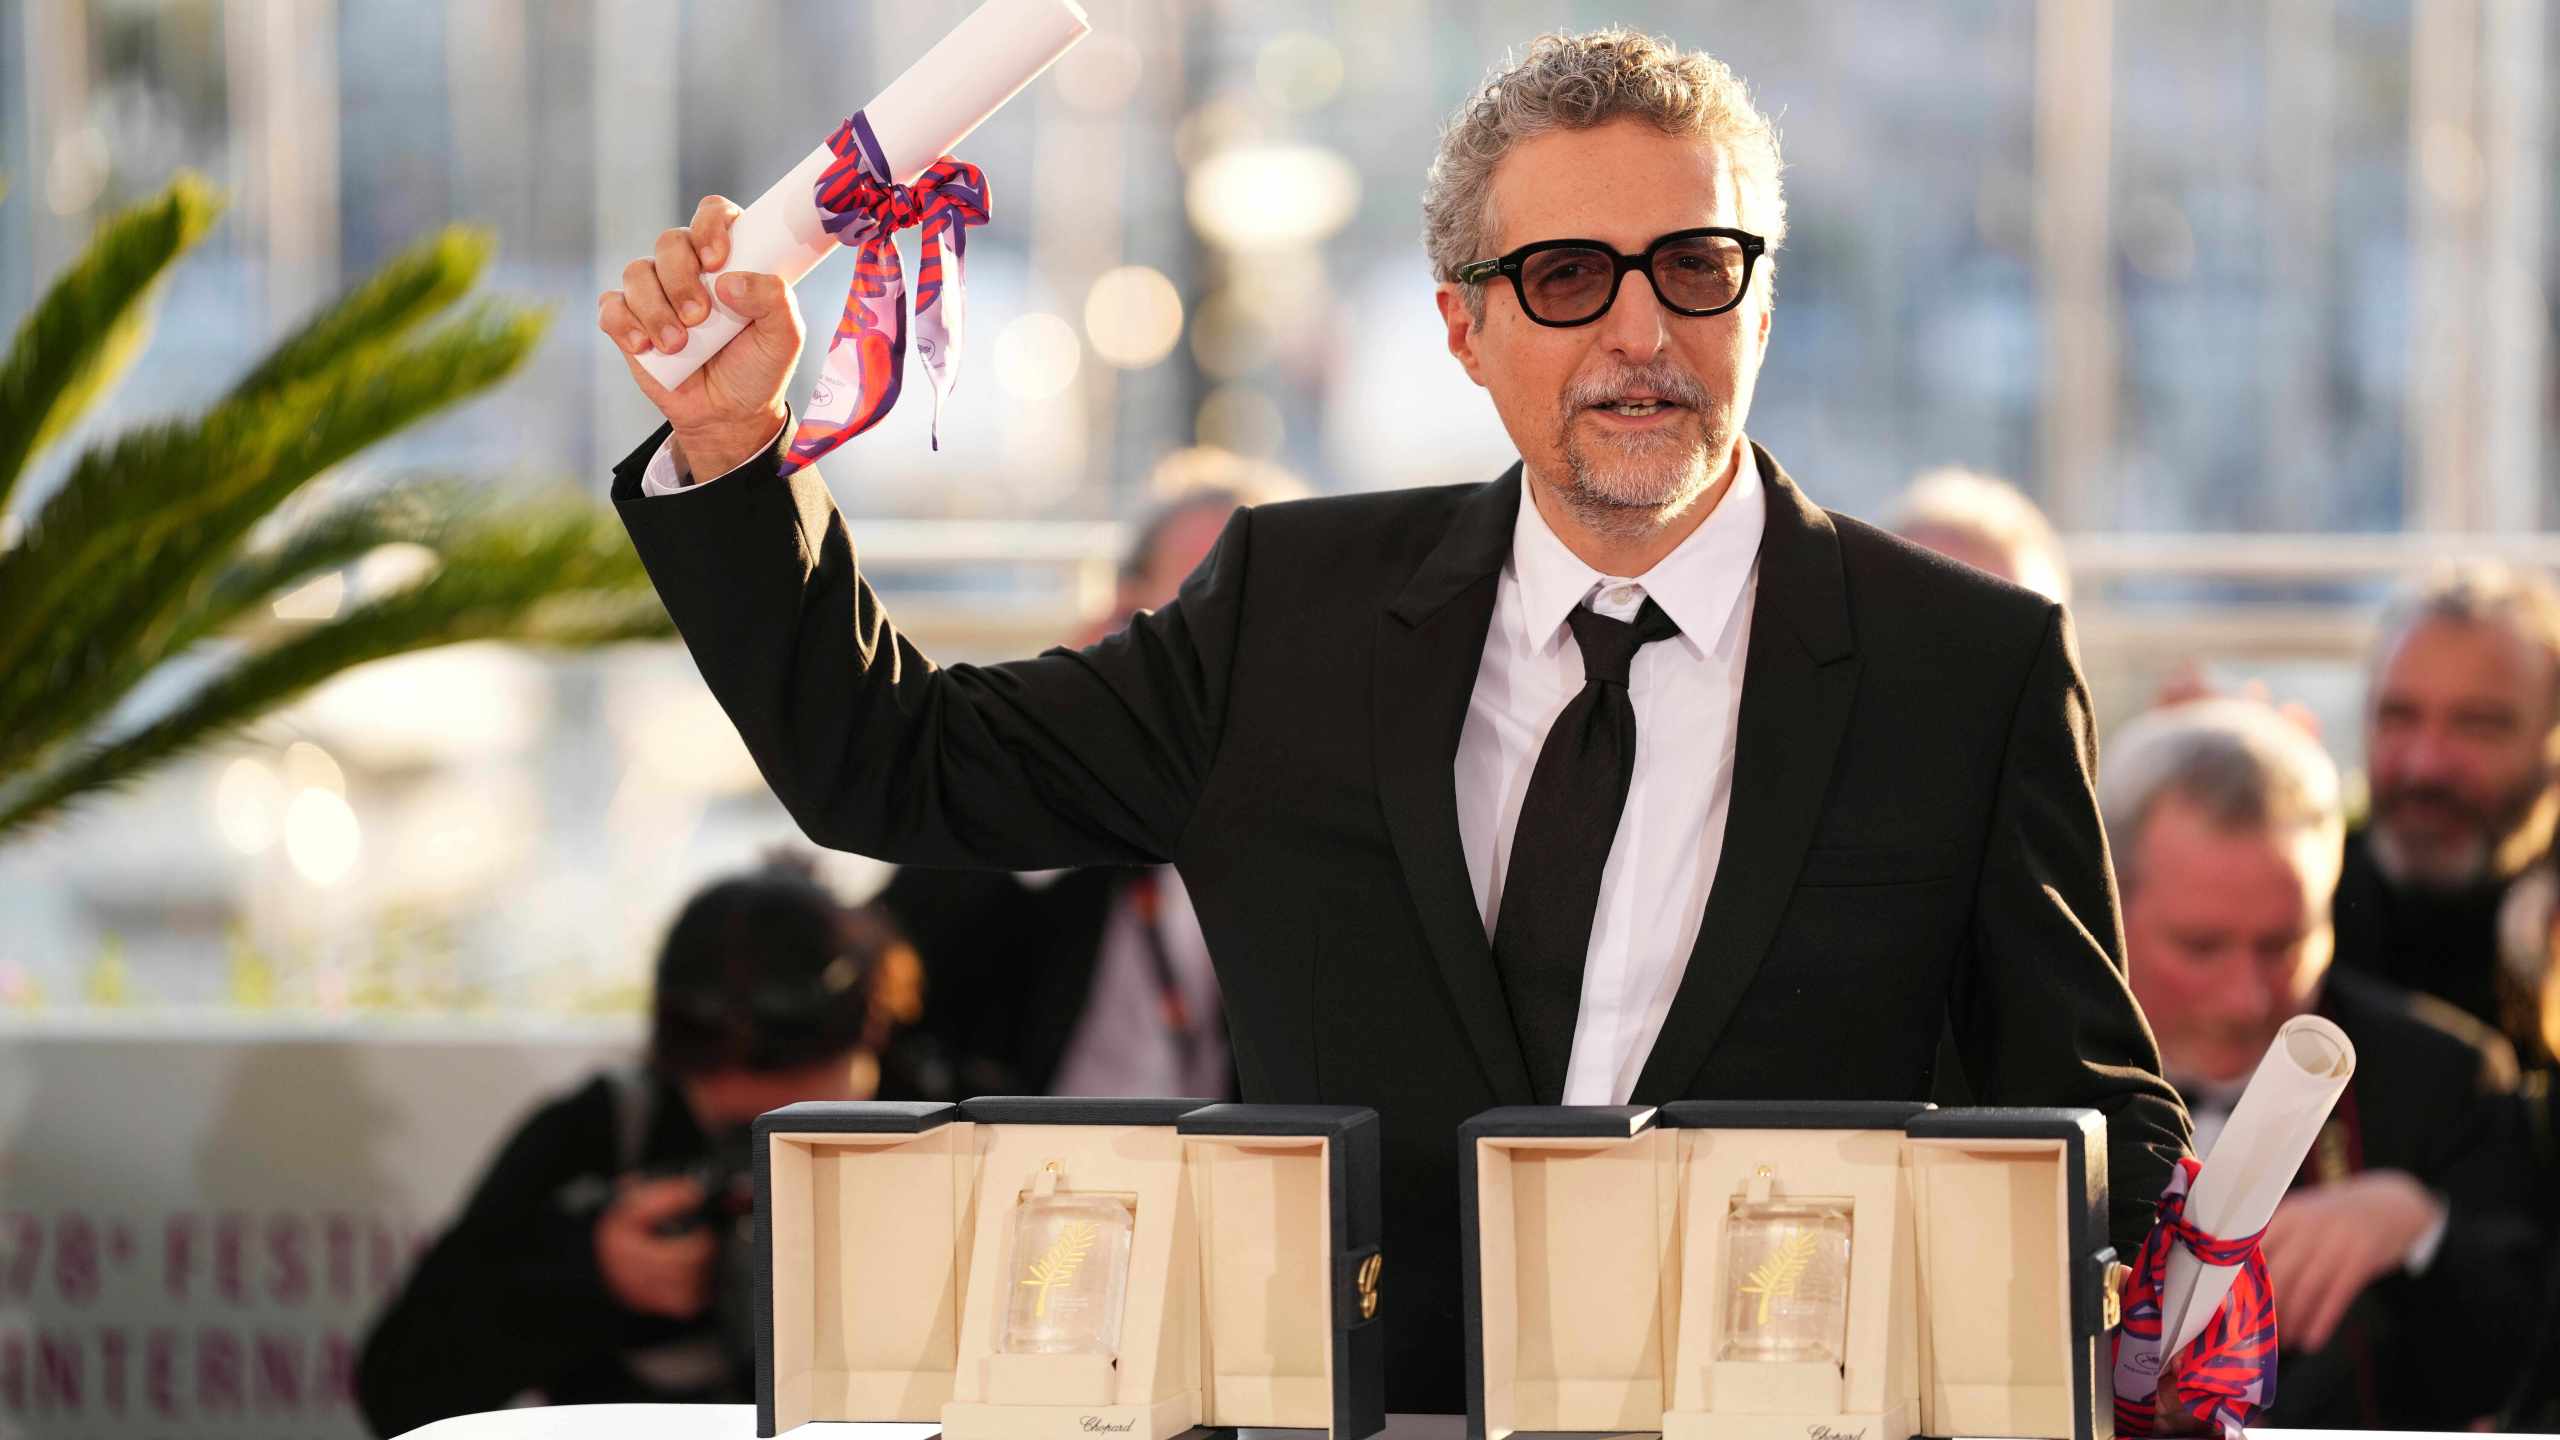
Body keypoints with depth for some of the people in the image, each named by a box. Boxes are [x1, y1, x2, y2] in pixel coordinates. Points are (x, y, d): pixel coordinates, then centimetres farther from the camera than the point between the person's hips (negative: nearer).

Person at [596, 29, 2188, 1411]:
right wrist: (733, 443, 3)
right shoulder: (1298, 608, 12)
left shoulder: (1977, 667, 5)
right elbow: (893, 765, 16)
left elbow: (2100, 1135, 8)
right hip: (1350, 1417, 2)